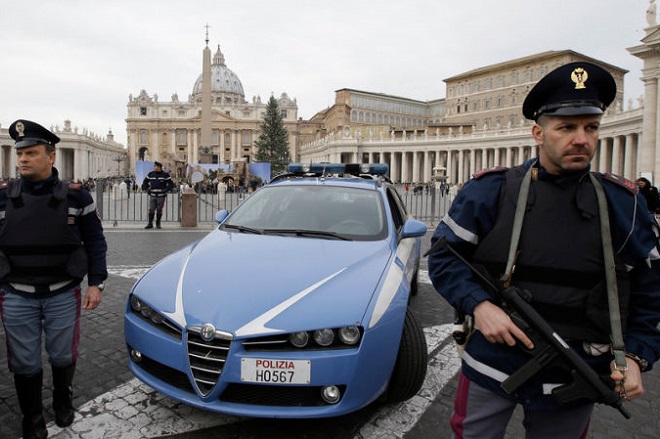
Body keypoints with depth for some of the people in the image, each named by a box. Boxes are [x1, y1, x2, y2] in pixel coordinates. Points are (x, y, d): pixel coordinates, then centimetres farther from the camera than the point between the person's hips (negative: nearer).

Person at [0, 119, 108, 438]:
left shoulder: (76, 196, -3)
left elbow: (95, 242, 0)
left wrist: (95, 283, -5)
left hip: (63, 294, -1)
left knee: (62, 356, 13)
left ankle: (63, 402, 41)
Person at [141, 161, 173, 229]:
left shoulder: (165, 175, -1)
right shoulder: (151, 174, 8)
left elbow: (171, 184, -1)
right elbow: (145, 182, 20)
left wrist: (166, 190, -14)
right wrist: (146, 189, 6)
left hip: (161, 196, -2)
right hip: (152, 196, 2)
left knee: (159, 210, 2)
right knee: (151, 210, -2)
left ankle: (158, 224, 14)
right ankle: (150, 224, 5)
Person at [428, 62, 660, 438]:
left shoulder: (624, 203, 0)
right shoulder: (489, 191, -8)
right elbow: (444, 256, -5)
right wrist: (478, 304, -21)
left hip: (574, 379, 2)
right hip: (489, 367, -2)